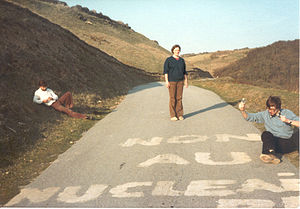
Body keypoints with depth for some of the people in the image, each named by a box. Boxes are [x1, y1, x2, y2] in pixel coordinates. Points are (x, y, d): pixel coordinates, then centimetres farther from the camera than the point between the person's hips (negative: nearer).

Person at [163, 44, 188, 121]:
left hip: (180, 81, 4)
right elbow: (166, 71, -7)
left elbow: (184, 71, 12)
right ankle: (173, 116, 5)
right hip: (171, 81, -4)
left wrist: (186, 81, 6)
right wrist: (166, 81, -16)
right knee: (172, 98, -3)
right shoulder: (168, 60, -4)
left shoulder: (182, 60, 9)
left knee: (179, 98, 4)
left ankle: (179, 115, 11)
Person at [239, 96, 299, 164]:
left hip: (290, 142, -1)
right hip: (276, 143, 1)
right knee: (266, 134, -29)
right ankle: (272, 155, -52)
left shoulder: (287, 113, 4)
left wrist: (288, 121, -18)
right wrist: (243, 110, -10)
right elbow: (249, 117, 8)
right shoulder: (265, 114, 10)